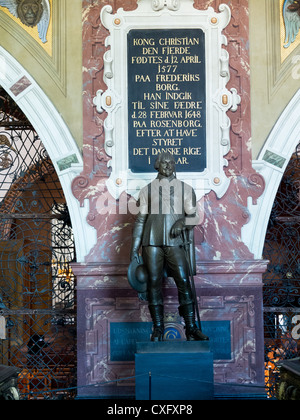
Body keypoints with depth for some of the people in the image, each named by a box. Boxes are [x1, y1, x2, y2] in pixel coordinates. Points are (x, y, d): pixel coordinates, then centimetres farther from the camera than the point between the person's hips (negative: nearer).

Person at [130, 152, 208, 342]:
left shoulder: (185, 189, 12)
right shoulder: (147, 190, 13)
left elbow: (193, 217, 6)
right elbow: (140, 220, 11)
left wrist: (182, 222, -17)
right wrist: (134, 248, 6)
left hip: (175, 243, 0)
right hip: (152, 243, 1)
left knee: (184, 283, -7)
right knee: (154, 284, 0)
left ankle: (191, 329, 1)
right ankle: (158, 329, 9)